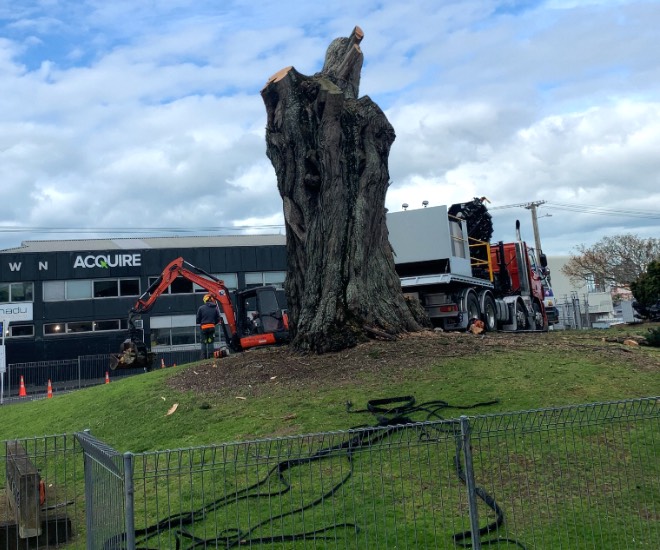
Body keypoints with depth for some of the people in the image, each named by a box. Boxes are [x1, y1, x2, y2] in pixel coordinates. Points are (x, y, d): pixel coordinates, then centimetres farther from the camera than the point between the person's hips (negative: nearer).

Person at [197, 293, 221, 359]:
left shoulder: (201, 308, -7)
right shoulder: (215, 308, -1)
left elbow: (198, 319, -2)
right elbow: (218, 319, 3)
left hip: (203, 327, -1)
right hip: (212, 327, 1)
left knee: (204, 343, 5)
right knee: (210, 342, 8)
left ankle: (204, 358, 2)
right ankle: (210, 357, 5)